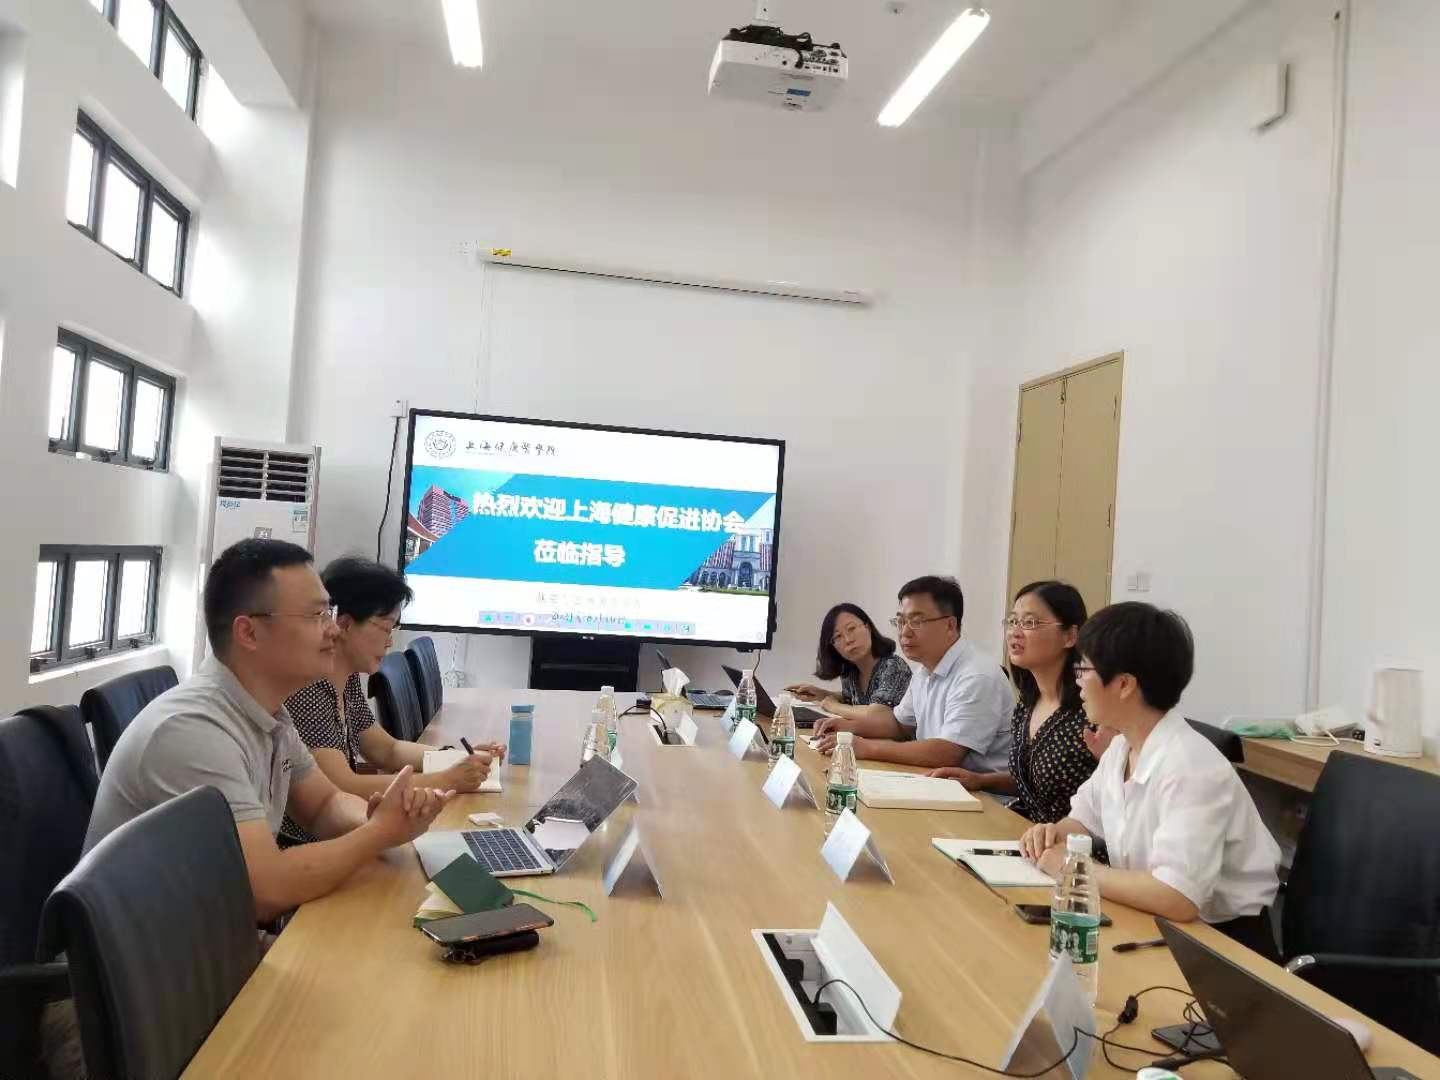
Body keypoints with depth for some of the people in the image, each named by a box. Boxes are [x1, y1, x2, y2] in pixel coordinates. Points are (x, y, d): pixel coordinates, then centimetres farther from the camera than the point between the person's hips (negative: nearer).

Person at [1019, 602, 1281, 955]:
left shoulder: (1190, 769, -25)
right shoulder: (1122, 747, 0)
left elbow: (1177, 898, -34)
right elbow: (1086, 818, 17)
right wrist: (1055, 833, -5)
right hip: (1157, 926, 7)